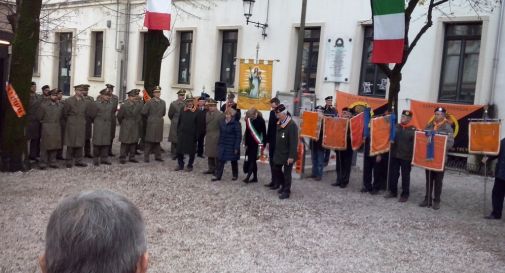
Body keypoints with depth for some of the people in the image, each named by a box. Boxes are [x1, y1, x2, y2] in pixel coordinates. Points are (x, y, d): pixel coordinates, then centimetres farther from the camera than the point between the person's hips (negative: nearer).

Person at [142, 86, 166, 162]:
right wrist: (149, 117, 3)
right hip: (151, 123, -5)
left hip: (159, 123, 5)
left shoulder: (163, 102, 9)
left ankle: (158, 156, 17)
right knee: (149, 141, -2)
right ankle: (146, 157, 4)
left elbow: (163, 113, 18)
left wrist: (159, 116, 11)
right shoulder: (149, 102, -7)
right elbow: (144, 112, -10)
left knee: (157, 140, 11)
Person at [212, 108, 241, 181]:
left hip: (232, 146, -5)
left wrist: (236, 147, -17)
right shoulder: (222, 122, 5)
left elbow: (238, 136, -14)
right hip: (223, 145, 5)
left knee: (234, 161, 10)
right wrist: (219, 144, 10)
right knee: (221, 160, 2)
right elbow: (220, 134, 13)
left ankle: (235, 175, 25)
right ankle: (218, 176, 5)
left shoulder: (236, 124, -14)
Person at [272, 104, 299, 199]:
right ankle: (283, 185, 36)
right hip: (279, 153, 8)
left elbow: (294, 142, -22)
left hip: (287, 155, -8)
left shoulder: (292, 125, -20)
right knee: (276, 169, 17)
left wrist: (291, 156, -22)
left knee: (287, 173, 2)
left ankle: (286, 191, 14)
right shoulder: (279, 124, 6)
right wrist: (276, 151, 15)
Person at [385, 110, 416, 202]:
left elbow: (415, 144, -8)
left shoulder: (413, 129, -6)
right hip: (394, 155, 4)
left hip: (406, 157, -4)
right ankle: (393, 192, 25)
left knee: (405, 176, 6)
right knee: (393, 174, 10)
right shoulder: (395, 127, 4)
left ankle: (405, 194, 17)